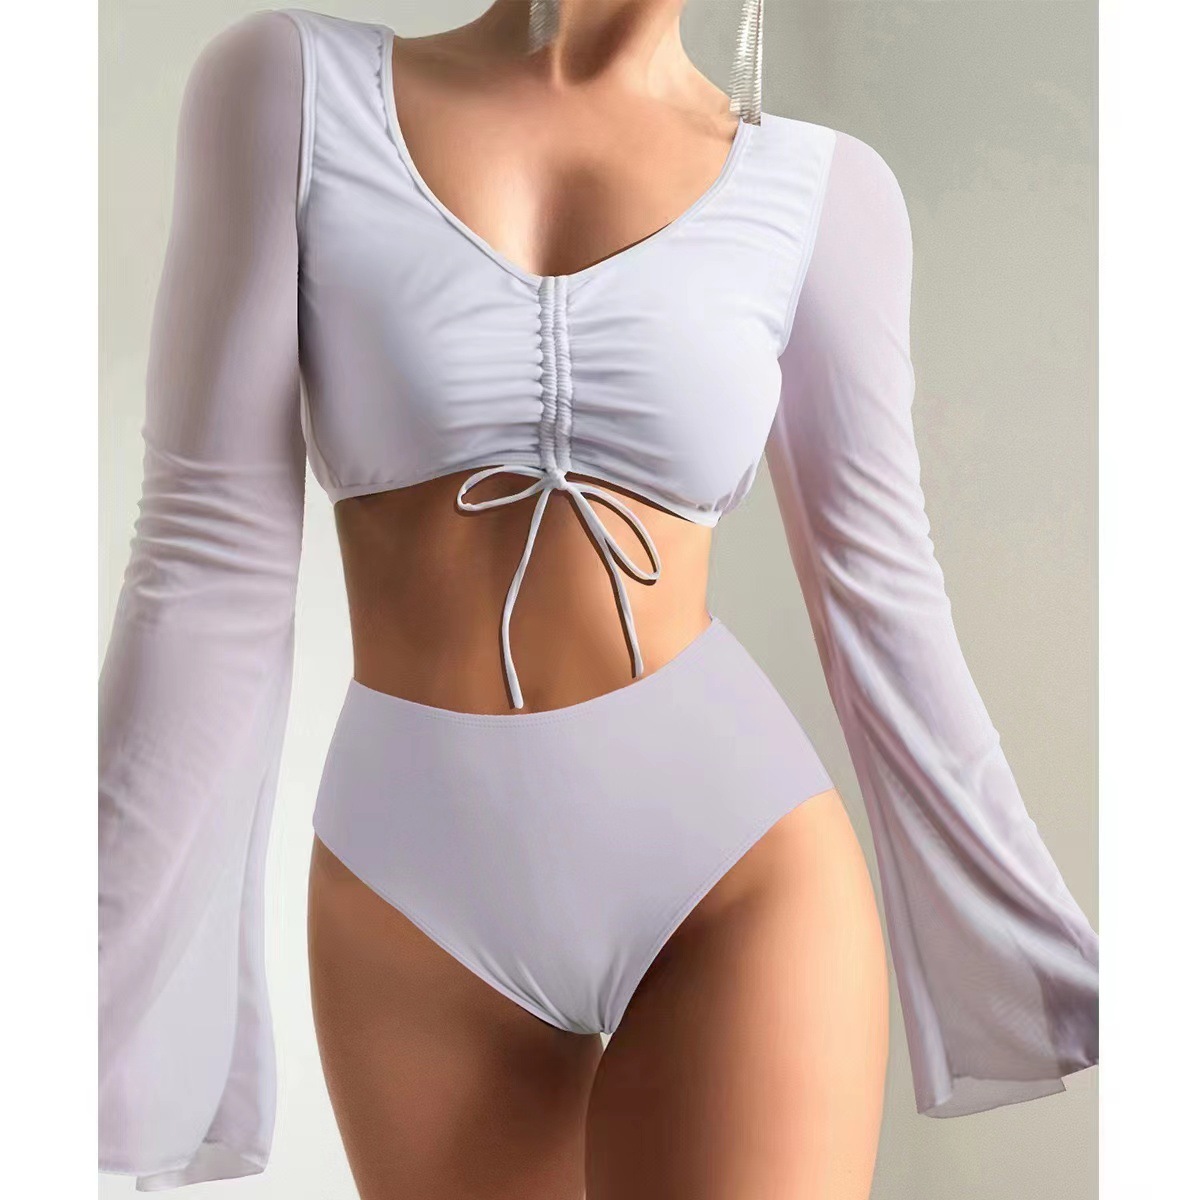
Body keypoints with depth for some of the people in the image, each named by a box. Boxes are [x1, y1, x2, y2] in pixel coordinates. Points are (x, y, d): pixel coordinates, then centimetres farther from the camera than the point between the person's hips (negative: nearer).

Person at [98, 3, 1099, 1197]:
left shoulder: (816, 189, 0)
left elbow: (882, 601, 3)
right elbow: (213, 560, -6)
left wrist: (1040, 958, 6)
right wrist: (112, 972, -6)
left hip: (738, 867, 0)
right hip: (418, 898, 1)